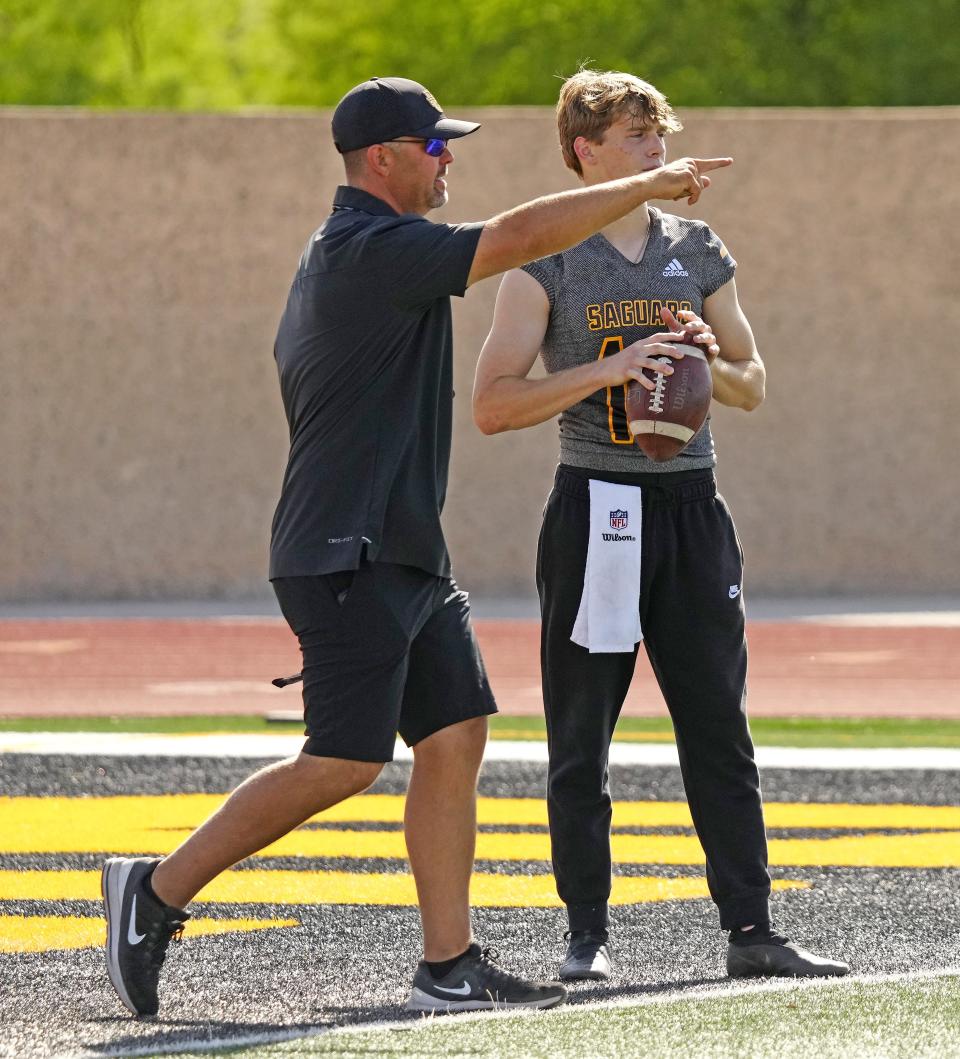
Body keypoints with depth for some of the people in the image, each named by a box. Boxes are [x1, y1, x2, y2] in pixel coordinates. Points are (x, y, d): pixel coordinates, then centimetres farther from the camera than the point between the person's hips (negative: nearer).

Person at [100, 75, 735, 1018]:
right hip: (348, 557, -11)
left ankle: (448, 965, 3)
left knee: (456, 735, 4)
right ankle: (158, 891, -3)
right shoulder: (374, 251, -15)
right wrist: (648, 187, -14)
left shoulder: (343, 253, 18)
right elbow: (520, 236, -22)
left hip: (404, 559, 11)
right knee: (343, 763, -11)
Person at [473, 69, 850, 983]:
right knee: (580, 735, 1)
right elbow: (493, 405, -10)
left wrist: (711, 363, -5)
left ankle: (749, 931, 6)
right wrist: (607, 369, -20)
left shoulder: (698, 251, 11)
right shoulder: (546, 263, -3)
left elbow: (751, 386, 18)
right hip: (595, 509, -4)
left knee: (719, 727, 4)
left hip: (692, 507, 4)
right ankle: (587, 934, 7)